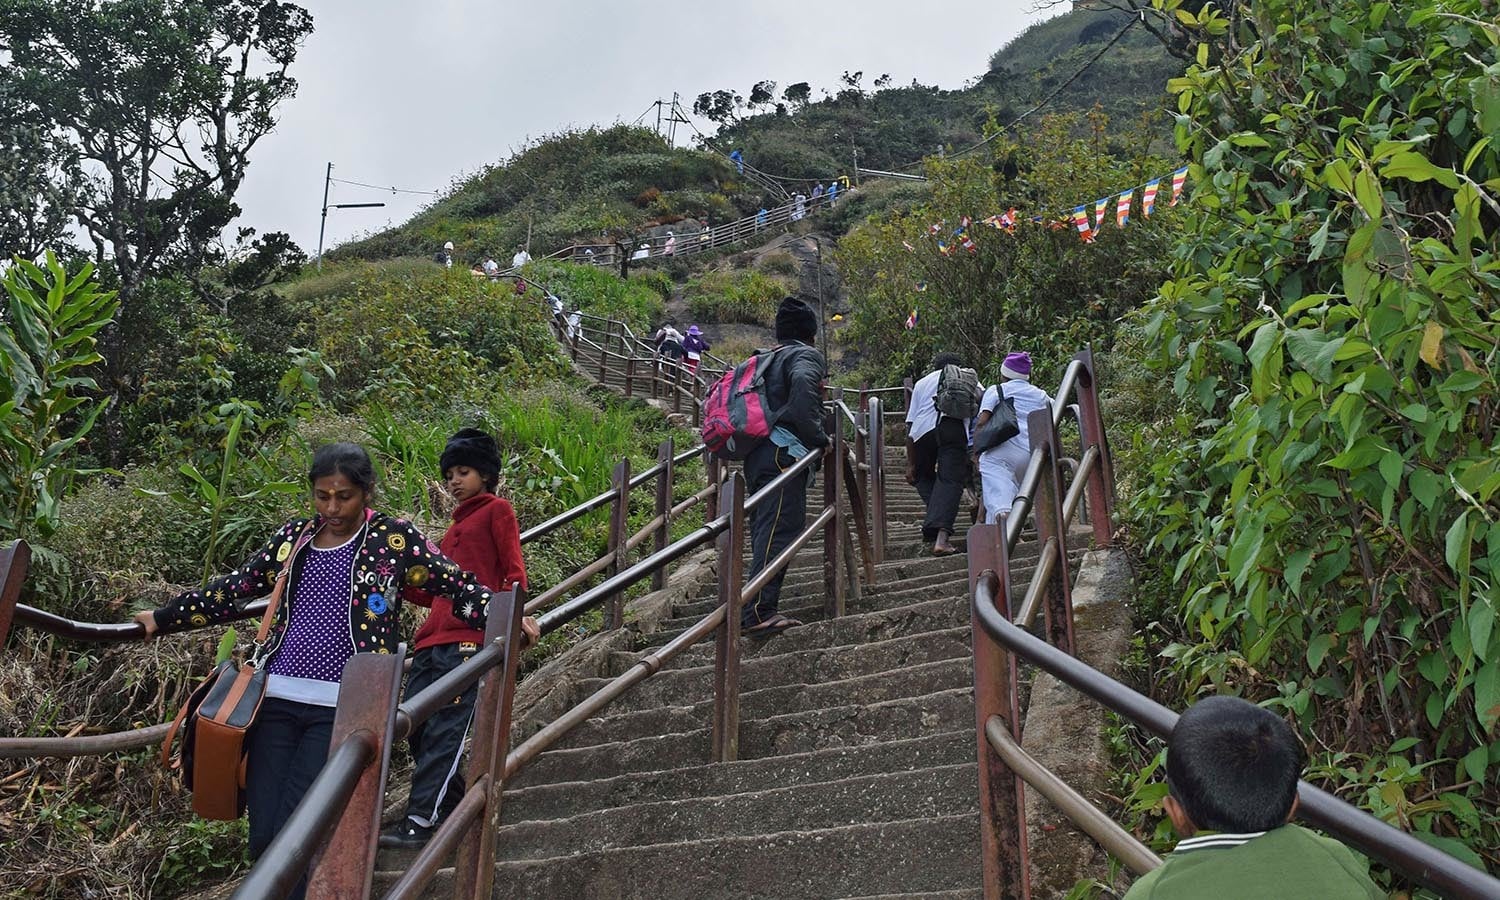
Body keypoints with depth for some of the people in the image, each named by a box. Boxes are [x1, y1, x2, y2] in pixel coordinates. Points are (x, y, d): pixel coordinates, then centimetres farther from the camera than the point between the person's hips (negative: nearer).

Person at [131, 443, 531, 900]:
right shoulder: (294, 537, 11)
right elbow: (233, 589, 22)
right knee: (263, 837, 2)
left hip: (342, 709, -4)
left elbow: (456, 585, -1)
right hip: (277, 700, 4)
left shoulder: (394, 538, 0)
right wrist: (163, 617, 27)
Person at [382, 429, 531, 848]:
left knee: (445, 728, -11)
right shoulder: (456, 525, 29)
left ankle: (420, 820, -9)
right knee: (416, 727, 6)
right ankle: (456, 805, 17)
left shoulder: (496, 510, 7)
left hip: (470, 640, -8)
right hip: (433, 641, 8)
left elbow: (514, 572, -4)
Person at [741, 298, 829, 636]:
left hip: (757, 453, 9)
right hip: (784, 452, -9)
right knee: (778, 531, -13)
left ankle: (760, 611, 10)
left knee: (764, 532, 9)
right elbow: (802, 384, -23)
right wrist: (817, 436, -16)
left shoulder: (765, 358, 25)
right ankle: (757, 612, -18)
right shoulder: (806, 355, 1)